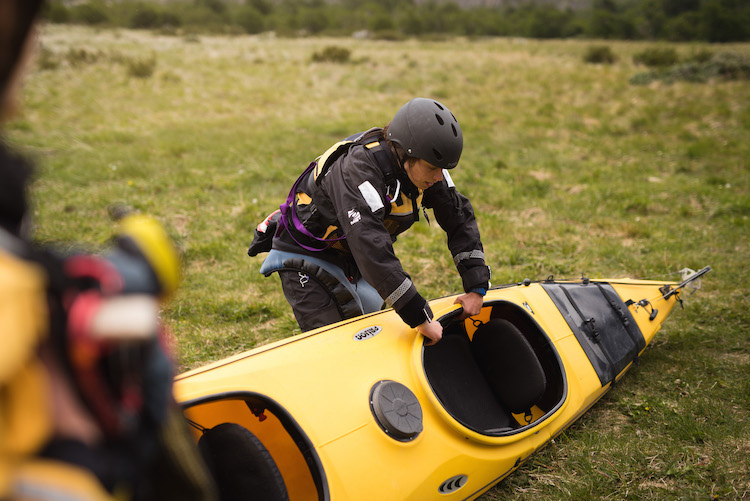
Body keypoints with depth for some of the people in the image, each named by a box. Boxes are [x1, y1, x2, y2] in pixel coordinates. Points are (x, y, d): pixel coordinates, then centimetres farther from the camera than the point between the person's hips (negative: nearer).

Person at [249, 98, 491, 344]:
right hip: (305, 256, -7)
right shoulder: (357, 170, -39)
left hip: (351, 256, 7)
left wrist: (476, 287, -14)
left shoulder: (424, 165, -16)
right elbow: (373, 253, -47)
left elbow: (460, 218, -5)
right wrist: (420, 317, -47)